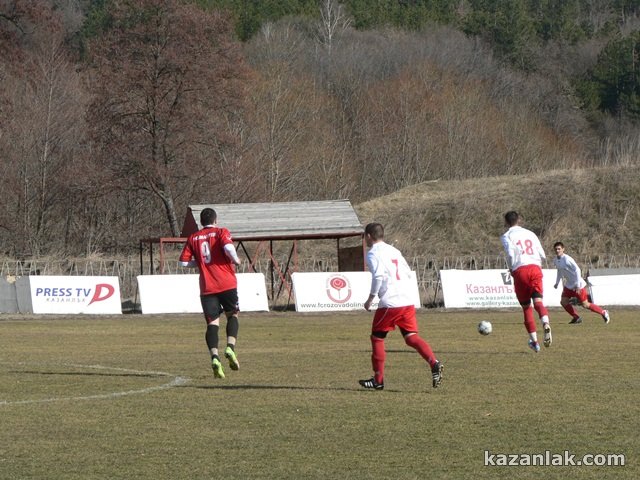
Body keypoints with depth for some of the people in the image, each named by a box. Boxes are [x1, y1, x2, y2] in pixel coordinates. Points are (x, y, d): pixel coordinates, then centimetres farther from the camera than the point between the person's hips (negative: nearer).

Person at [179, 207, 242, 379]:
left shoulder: (193, 238, 11)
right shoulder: (221, 232, 1)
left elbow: (184, 262, 7)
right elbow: (228, 247, -20)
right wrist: (236, 260, -1)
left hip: (207, 287, 2)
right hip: (227, 284, -2)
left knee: (212, 323, 0)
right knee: (232, 315, 18)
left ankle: (214, 357, -22)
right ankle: (230, 347, -5)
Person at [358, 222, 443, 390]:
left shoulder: (373, 253, -4)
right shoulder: (394, 251, 20)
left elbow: (378, 276, -19)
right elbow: (408, 273, 21)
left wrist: (370, 298, -11)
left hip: (389, 303, -7)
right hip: (408, 301, 7)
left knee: (377, 337, 9)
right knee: (411, 337, 3)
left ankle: (378, 379, 11)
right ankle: (434, 363, -21)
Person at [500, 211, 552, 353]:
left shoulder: (506, 236, 9)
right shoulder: (530, 234, 20)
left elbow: (511, 252, -10)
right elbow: (543, 256, 15)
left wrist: (511, 268, 7)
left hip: (520, 271, -2)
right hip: (535, 268, 2)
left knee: (526, 307, 9)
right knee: (538, 301, -11)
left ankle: (534, 340, 10)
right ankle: (546, 323, -43)